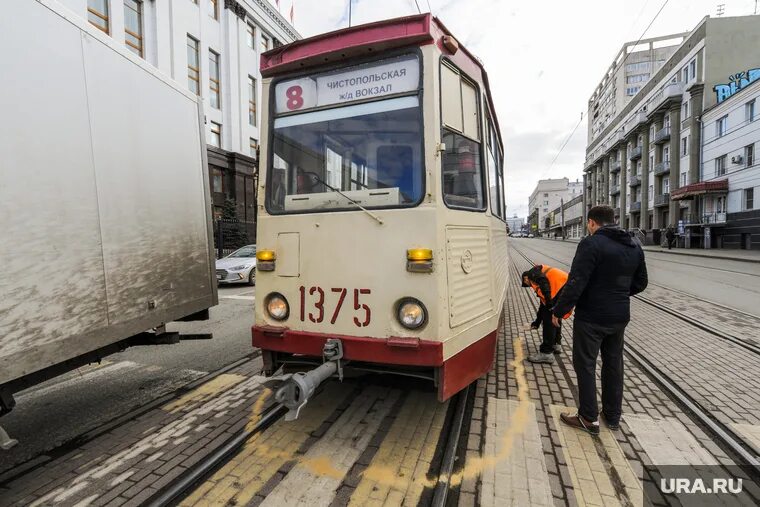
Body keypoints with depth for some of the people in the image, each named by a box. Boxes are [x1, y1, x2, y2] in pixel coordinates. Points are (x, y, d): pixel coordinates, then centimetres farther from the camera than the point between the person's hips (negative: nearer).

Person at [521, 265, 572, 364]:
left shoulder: (533, 272, 11)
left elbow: (543, 280, -15)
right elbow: (543, 303, 37)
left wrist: (548, 299, -18)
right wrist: (537, 322, 44)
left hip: (562, 287, -10)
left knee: (549, 319, -3)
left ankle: (546, 353, 1)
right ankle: (556, 344, 38)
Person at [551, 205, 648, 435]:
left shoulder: (592, 244, -18)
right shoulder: (634, 246, 7)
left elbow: (575, 284, -23)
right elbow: (640, 284, 14)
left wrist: (558, 311, -13)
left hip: (591, 317, -7)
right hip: (619, 317, 8)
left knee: (585, 365, 6)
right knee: (613, 364, 20)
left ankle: (589, 418, 16)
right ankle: (613, 416, 33)